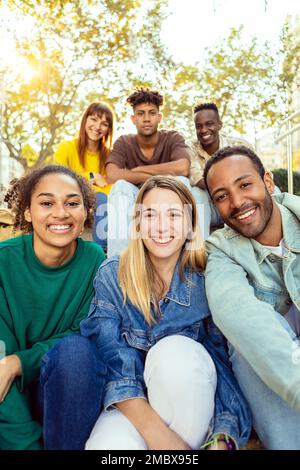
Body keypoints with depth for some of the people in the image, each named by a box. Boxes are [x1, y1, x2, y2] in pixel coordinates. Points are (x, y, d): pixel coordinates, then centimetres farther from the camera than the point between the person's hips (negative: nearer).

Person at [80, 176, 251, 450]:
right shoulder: (111, 276, -8)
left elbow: (224, 360, -11)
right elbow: (112, 360, -15)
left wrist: (222, 440, -28)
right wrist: (155, 430, -30)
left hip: (193, 405, 1)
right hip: (133, 406, 0)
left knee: (176, 351, -32)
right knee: (107, 443, -34)